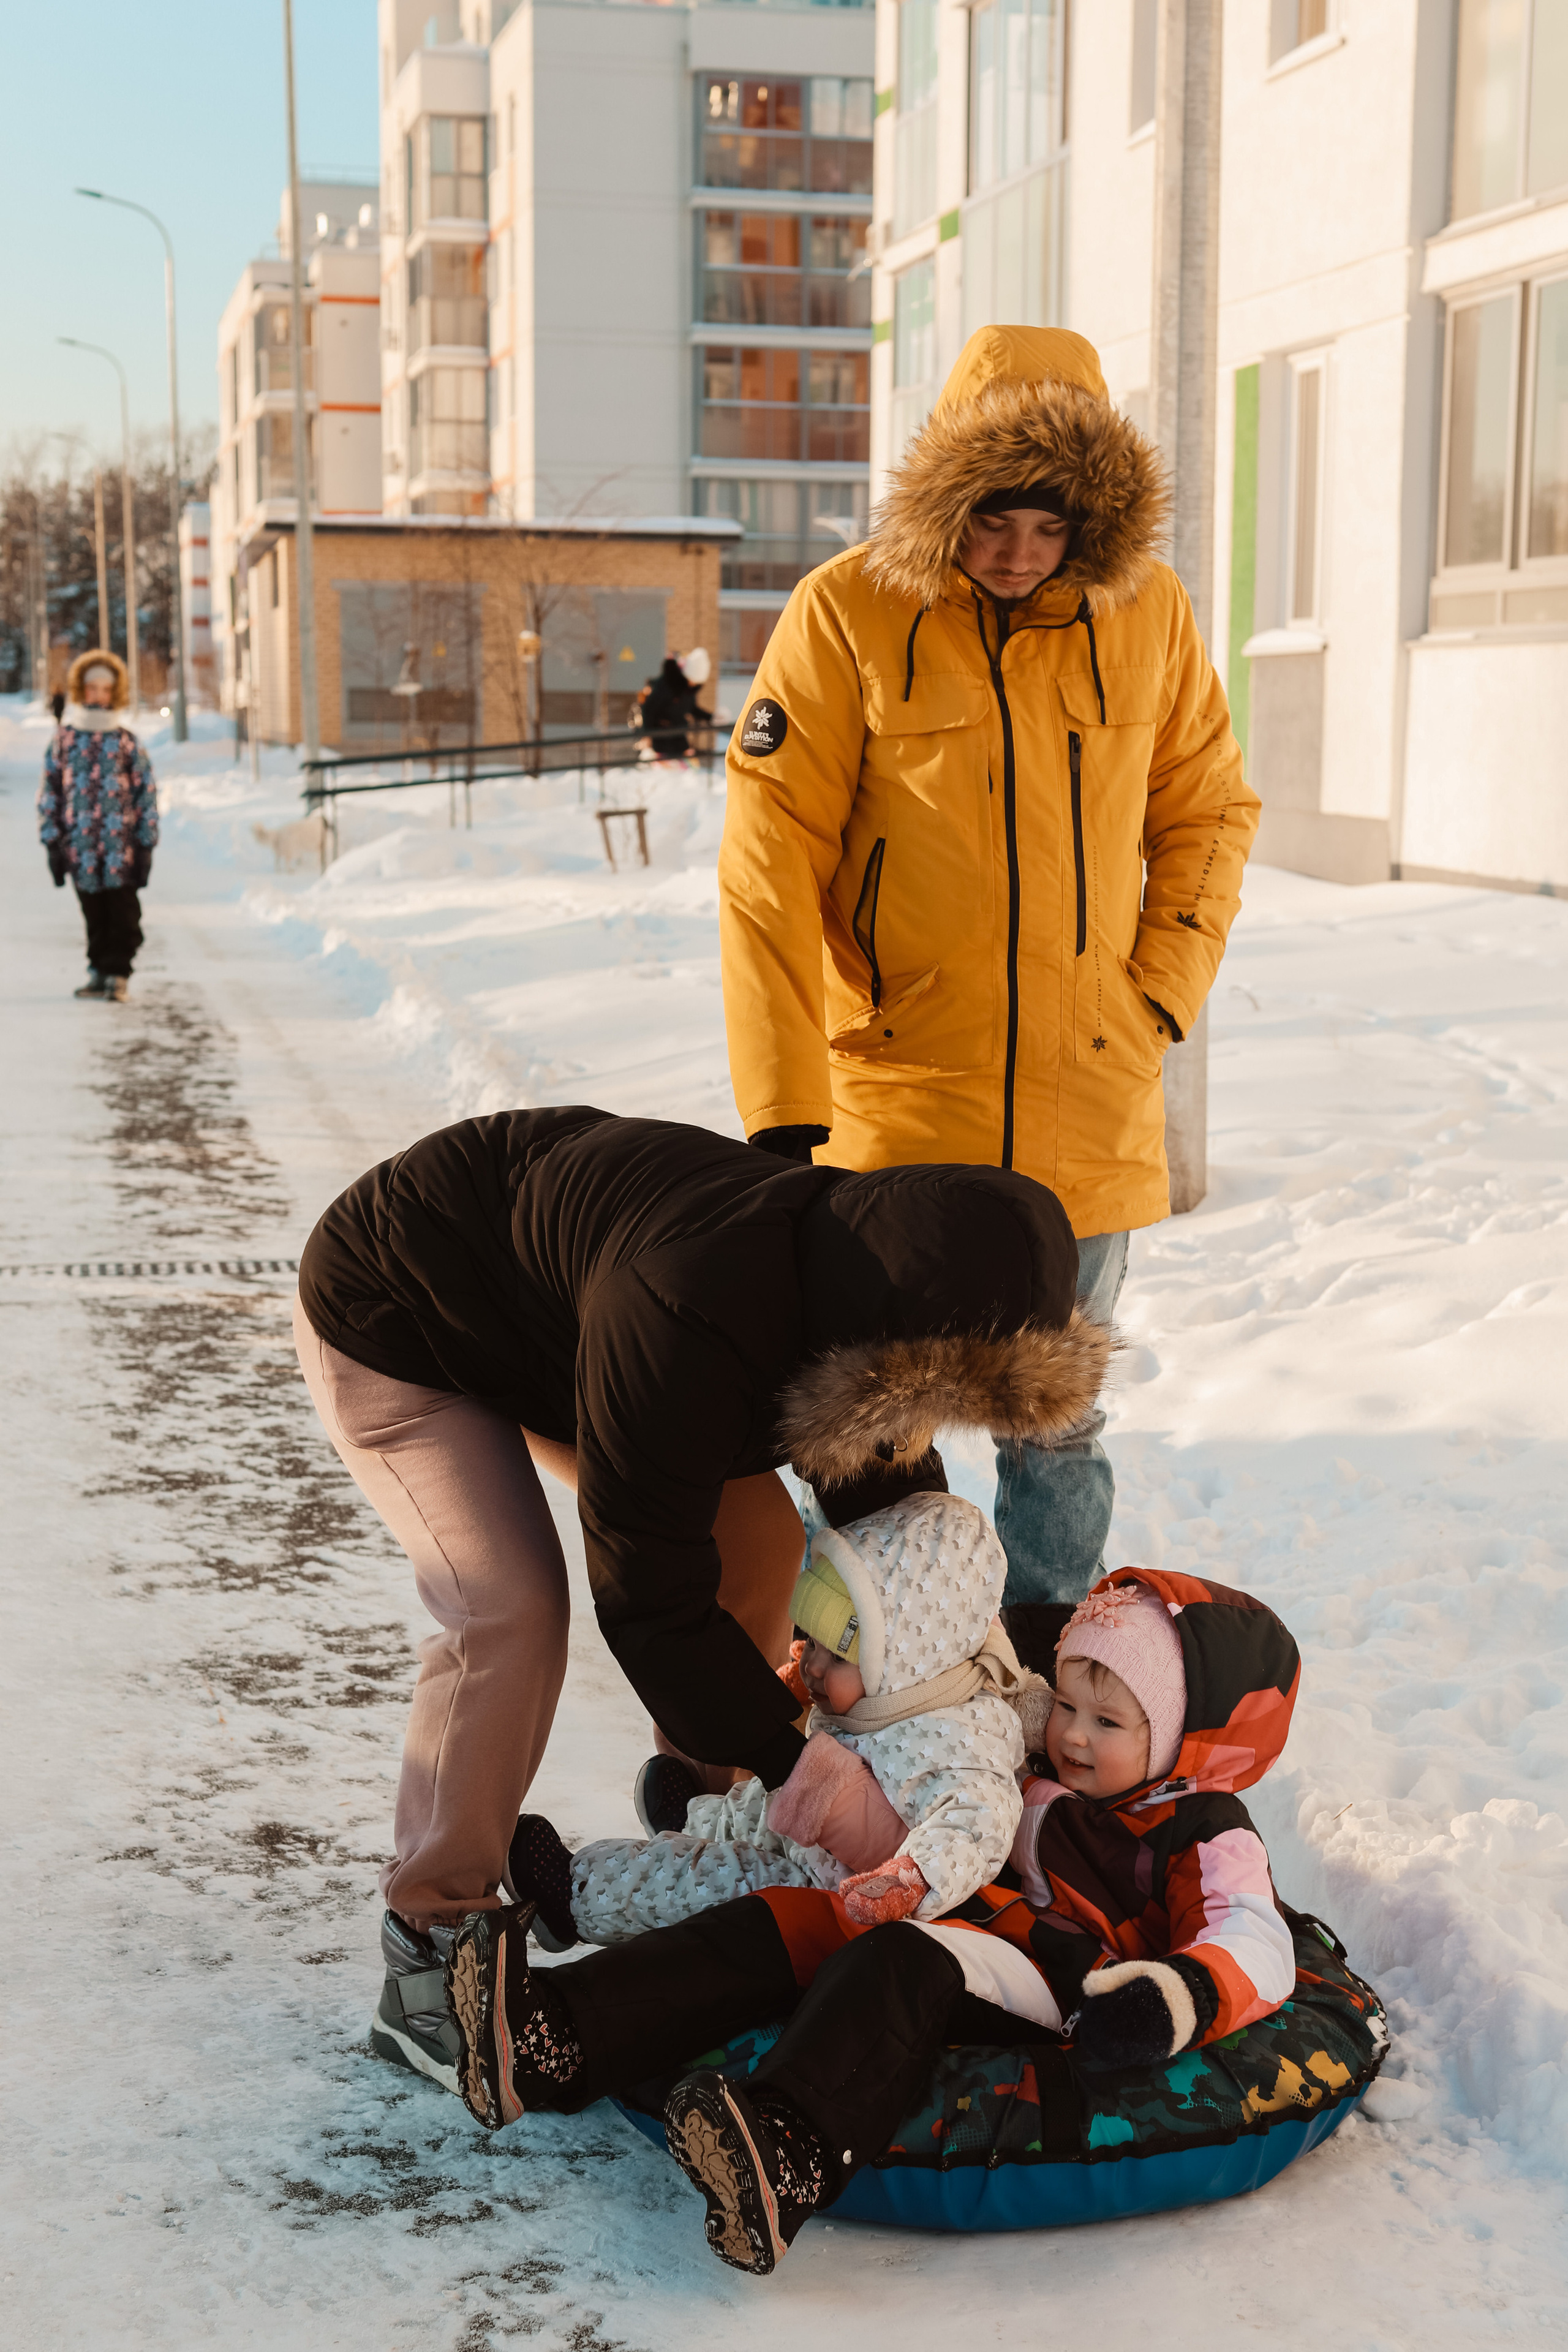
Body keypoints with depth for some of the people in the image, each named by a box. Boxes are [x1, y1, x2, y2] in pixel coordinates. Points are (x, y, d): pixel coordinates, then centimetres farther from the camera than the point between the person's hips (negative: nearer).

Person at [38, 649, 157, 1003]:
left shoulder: (126, 741, 2)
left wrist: (146, 846, 0)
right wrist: (52, 843, 2)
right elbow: (50, 791, 7)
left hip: (122, 847, -1)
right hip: (80, 847, 1)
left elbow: (146, 793, 4)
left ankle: (118, 973, 5)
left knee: (123, 913, -1)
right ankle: (98, 969, 21)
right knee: (93, 914, 10)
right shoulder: (64, 738, 5)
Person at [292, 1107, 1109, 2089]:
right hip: (387, 1317, -8)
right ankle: (429, 1955, -10)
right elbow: (648, 1593, -34)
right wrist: (792, 1762, -28)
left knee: (756, 1541, 2)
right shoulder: (685, 1331, -44)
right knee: (512, 1609, -23)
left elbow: (883, 1484, 2)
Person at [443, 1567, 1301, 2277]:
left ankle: (788, 2159, -62)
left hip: (1049, 1988, -7)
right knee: (770, 1928, -14)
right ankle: (554, 2039, -31)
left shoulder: (1204, 1839, 6)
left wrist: (1183, 1996, -30)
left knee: (902, 1963, -37)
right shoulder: (1037, 1782, 29)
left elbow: (1257, 1946, -9)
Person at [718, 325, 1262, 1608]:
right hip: (895, 1095, -2)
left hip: (1090, 1101, 3)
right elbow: (770, 864, -11)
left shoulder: (1148, 611, 0)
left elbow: (1211, 812, 12)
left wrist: (1165, 993, 0)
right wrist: (784, 1105, -15)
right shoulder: (849, 613, -10)